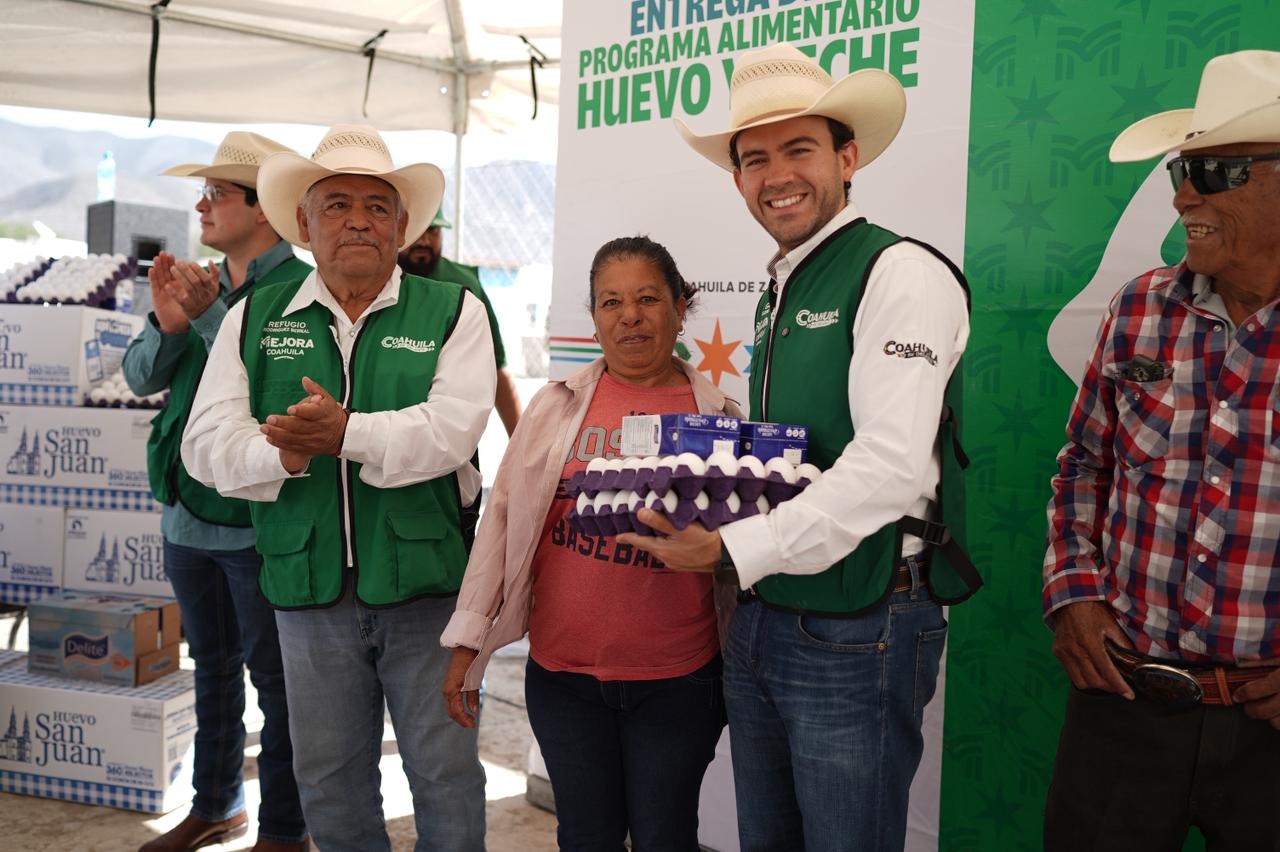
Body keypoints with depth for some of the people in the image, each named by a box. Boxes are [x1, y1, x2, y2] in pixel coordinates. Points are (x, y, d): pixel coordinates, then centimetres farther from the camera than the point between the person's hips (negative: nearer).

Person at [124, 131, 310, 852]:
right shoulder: (201, 282, 11)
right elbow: (141, 378, 7)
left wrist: (210, 313, -23)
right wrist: (168, 321, -11)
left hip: (257, 521, -8)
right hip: (189, 514, 8)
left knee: (274, 676, 4)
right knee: (213, 667, 20)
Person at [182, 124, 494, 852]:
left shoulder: (452, 312, 0)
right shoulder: (254, 319, 7)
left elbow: (452, 429, -15)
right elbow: (209, 441, -2)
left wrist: (348, 434, -27)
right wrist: (281, 456, -22)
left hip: (425, 585, -2)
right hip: (309, 585, 3)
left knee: (446, 775, 10)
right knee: (329, 784, 17)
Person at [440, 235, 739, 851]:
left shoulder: (719, 416, -1)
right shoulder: (558, 404, 1)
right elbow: (501, 519, 3)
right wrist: (468, 640, 2)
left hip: (678, 679, 0)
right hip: (562, 672, 1)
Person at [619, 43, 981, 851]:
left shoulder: (902, 273, -13)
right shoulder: (776, 293, 12)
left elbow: (892, 469, -23)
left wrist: (736, 550, -23)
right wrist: (699, 509, 0)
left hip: (857, 632, -8)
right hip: (761, 622, 8)